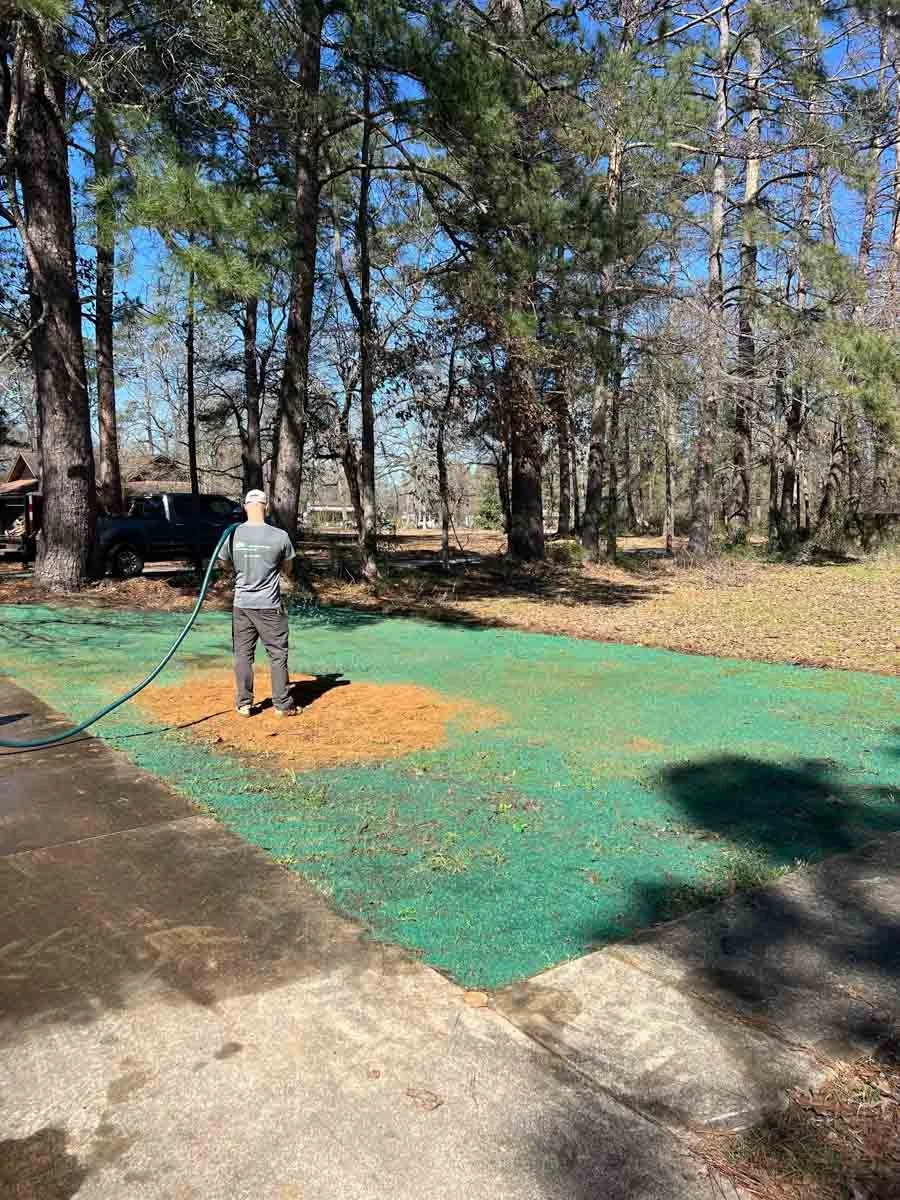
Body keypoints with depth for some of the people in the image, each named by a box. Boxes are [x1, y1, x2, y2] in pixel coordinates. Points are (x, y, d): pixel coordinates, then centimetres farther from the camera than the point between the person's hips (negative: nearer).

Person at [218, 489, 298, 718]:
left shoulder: (233, 534, -6)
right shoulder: (279, 536, -11)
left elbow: (224, 563, 10)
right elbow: (286, 566, 5)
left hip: (242, 604, 2)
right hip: (269, 605, -2)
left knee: (243, 654, 12)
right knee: (278, 654, 8)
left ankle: (244, 703, 17)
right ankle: (282, 704, 13)